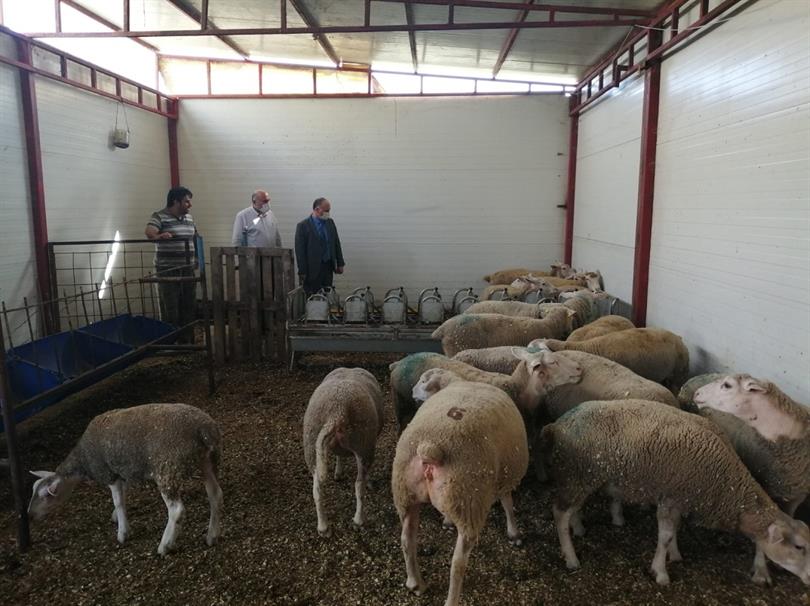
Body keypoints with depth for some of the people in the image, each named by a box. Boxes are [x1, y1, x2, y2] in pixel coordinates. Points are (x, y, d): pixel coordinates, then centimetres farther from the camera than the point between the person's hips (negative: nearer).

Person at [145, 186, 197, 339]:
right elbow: (149, 231, -22)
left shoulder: (189, 217, 14)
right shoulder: (159, 216, -5)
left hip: (188, 270, 6)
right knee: (170, 310, -5)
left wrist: (196, 259, 19)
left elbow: (195, 237, 26)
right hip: (168, 271, -6)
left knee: (188, 307, 11)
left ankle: (186, 341, 23)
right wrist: (159, 236, -43)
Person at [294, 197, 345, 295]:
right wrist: (302, 272, -12)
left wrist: (340, 264, 9)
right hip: (313, 269, -5)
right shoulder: (303, 226, -8)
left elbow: (336, 244, 13)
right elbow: (300, 251, -10)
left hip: (328, 267, 5)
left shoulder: (330, 223, 8)